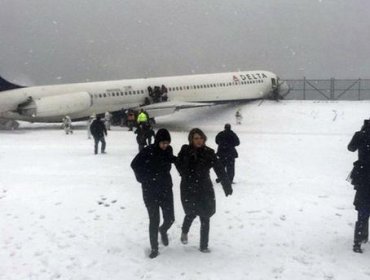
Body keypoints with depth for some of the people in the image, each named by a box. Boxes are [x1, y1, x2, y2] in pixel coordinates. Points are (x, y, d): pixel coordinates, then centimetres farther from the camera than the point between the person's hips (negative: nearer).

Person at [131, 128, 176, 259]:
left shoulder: (168, 150, -2)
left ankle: (163, 230, 38)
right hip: (150, 191, -3)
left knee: (169, 218, 2)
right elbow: (135, 164, -7)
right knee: (154, 220, -1)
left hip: (166, 189, 4)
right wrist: (144, 178, -6)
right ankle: (154, 248, 14)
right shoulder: (148, 151, -15)